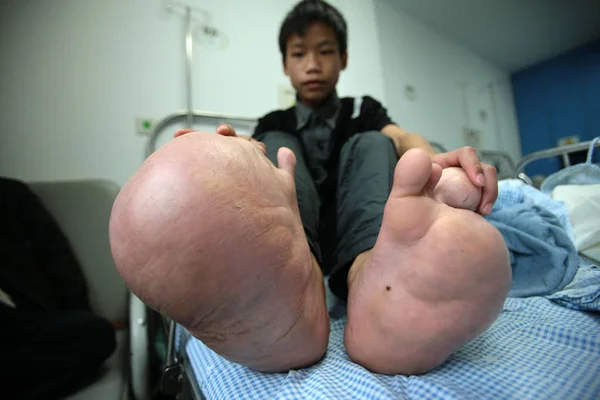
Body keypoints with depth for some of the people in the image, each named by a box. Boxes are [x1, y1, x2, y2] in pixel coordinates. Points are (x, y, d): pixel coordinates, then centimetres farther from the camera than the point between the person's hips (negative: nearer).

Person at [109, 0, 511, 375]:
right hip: (288, 232, 0)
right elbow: (253, 157, -6)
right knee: (275, 144, -15)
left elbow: (403, 138, -7)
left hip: (358, 237, 1)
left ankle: (378, 275, -50)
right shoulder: (274, 124, 16)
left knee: (371, 145, -17)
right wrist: (227, 157, -31)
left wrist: (432, 162, -31)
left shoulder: (363, 110, 16)